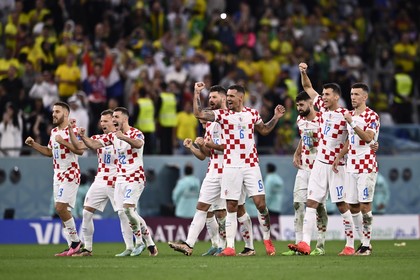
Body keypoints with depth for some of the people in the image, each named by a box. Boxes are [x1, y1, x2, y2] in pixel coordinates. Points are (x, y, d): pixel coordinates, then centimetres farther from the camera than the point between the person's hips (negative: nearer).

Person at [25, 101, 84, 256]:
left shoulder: (73, 130, -11)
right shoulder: (54, 132, 15)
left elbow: (80, 150, -23)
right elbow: (50, 152, 26)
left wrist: (63, 141, -25)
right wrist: (33, 144, 15)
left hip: (70, 174, -9)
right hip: (58, 174, 9)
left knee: (60, 207, -16)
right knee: (61, 209, 5)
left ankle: (75, 241, -4)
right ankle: (72, 246, 8)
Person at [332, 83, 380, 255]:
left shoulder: (372, 116, -8)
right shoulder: (350, 115, 17)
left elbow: (368, 138, -23)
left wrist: (352, 123, -26)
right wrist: (339, 157, 17)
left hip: (366, 166, -8)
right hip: (351, 166, 8)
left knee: (365, 205, -9)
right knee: (353, 206, 5)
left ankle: (366, 244, -5)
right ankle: (363, 242, 13)